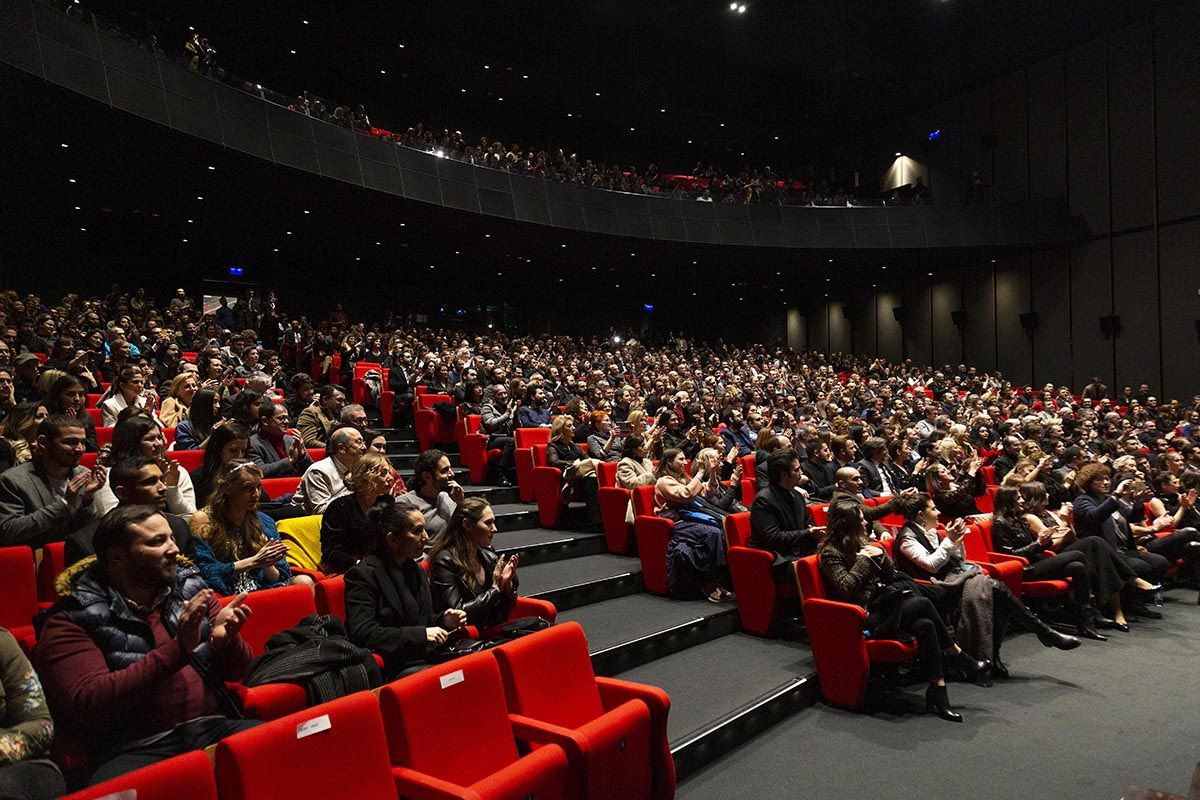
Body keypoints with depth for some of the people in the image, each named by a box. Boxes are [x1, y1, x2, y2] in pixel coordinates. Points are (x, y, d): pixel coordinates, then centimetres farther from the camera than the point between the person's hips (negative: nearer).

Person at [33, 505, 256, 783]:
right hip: (137, 750, -2)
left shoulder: (191, 589, 12)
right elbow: (88, 704, -13)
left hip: (214, 728, 3)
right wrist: (177, 648, -18)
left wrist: (226, 639, -9)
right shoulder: (71, 618, 1)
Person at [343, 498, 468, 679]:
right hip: (393, 669, -8)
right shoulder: (363, 574, -9)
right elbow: (362, 634, -18)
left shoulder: (418, 571, 17)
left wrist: (443, 620, 4)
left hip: (426, 659, 8)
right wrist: (420, 634, -19)